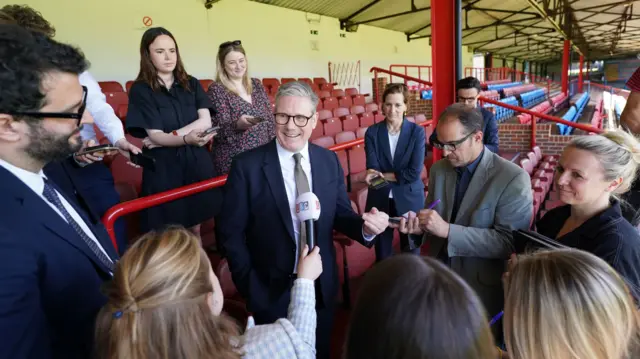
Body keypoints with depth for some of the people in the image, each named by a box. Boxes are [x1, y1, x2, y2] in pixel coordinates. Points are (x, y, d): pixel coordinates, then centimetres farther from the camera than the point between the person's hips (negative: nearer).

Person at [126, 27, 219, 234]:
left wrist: (167, 138, -13)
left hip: (196, 162, 3)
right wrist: (186, 139, -31)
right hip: (163, 167, -3)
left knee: (196, 221, 11)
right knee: (167, 231, 3)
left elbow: (205, 122, -4)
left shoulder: (191, 84, 7)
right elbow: (155, 135, -12)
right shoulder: (141, 90, -3)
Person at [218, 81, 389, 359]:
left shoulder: (329, 161, -4)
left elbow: (340, 215, 1)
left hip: (322, 288, 3)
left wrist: (365, 226, -20)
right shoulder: (247, 166, -15)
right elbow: (230, 234, -11)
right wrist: (252, 289, -13)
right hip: (271, 292, -3)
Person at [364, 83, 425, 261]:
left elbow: (414, 172, -15)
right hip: (380, 200, 1)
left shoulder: (417, 131, -7)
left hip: (409, 199, -1)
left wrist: (383, 175, -13)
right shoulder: (372, 132, -4)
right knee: (382, 254, 16)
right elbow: (372, 169, -11)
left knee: (411, 252, 16)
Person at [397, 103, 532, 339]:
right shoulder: (438, 169, 1)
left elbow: (510, 241, -21)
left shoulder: (513, 178, -16)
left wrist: (448, 230, -29)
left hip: (481, 291, -4)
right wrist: (419, 226, -14)